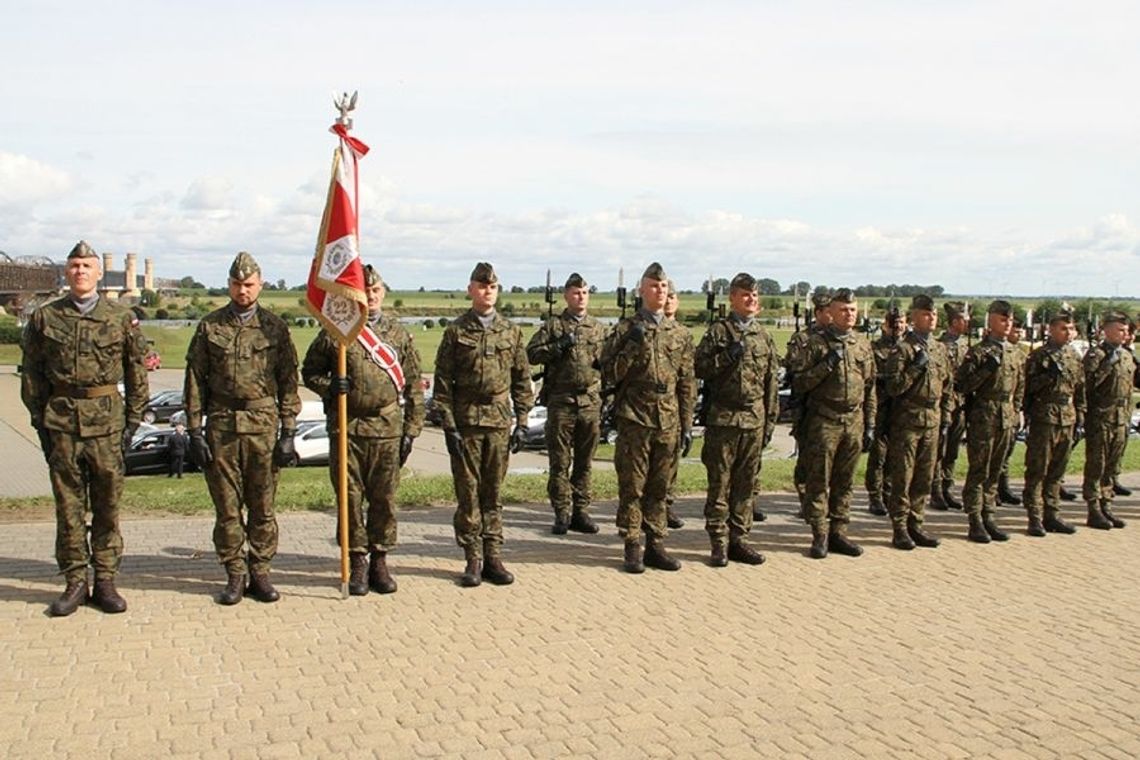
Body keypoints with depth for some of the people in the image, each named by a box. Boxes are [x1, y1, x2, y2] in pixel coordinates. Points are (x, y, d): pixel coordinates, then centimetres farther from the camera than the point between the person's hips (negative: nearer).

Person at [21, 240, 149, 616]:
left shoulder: (122, 318, 4)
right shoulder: (44, 318, 6)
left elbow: (137, 372, 6)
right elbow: (31, 375, 8)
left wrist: (133, 419, 1)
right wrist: (39, 420, 3)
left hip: (107, 419, 0)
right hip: (61, 421, 1)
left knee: (107, 504, 5)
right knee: (68, 505, 5)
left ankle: (105, 581, 14)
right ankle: (75, 582, 14)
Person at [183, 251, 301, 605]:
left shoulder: (275, 327, 5)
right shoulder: (209, 327, 5)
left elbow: (288, 383, 5)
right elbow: (195, 382, 5)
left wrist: (288, 433, -1)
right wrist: (195, 431, -1)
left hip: (263, 425, 0)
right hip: (221, 426, 0)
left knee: (262, 506, 5)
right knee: (227, 507, 4)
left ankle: (260, 573, 15)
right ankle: (234, 576, 14)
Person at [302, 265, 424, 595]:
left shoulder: (398, 333, 7)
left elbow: (413, 385, 8)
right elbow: (309, 372, 11)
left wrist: (411, 430, 3)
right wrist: (329, 386, -11)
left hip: (388, 428, 1)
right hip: (346, 426, -1)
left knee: (384, 499, 6)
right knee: (350, 497, 3)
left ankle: (379, 561, 18)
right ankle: (357, 563, 15)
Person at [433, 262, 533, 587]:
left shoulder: (510, 331, 8)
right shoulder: (456, 331, 0)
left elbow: (522, 380, 10)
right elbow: (443, 382, -1)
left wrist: (521, 422, 4)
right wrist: (449, 425, -7)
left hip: (499, 422, 2)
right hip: (466, 422, -2)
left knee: (493, 493, 8)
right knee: (468, 493, 2)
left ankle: (493, 556, 15)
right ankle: (473, 558, 10)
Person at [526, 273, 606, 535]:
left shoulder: (598, 328, 13)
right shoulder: (552, 326, 4)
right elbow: (531, 353, -4)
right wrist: (559, 346, -14)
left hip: (591, 403, 3)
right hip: (560, 402, -3)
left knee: (584, 462, 8)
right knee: (560, 462, 0)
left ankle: (581, 511, 16)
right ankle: (562, 513, 7)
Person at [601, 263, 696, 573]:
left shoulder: (680, 334, 10)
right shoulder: (625, 330, 0)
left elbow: (687, 382, 12)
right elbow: (610, 375, -4)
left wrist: (687, 425, 8)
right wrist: (633, 346, -17)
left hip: (669, 421, 3)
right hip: (634, 419, -3)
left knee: (659, 488, 10)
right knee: (632, 487, 1)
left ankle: (656, 546, 18)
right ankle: (632, 549, 9)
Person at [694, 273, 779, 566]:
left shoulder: (764, 336, 12)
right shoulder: (718, 330, 1)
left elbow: (772, 382, 14)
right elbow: (699, 367, -4)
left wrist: (770, 420, 10)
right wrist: (728, 356, -17)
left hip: (754, 420, 4)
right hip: (722, 418, -4)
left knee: (746, 483, 8)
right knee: (720, 483, 0)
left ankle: (739, 539, 16)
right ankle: (719, 543, 6)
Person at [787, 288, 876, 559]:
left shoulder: (863, 345, 12)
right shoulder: (816, 343, -2)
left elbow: (870, 388, 15)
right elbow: (799, 383, -7)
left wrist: (870, 425, 11)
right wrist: (827, 364, -17)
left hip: (853, 422, 5)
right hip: (823, 422, -4)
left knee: (844, 483, 10)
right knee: (819, 482, -1)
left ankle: (838, 532, 17)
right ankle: (820, 536, 5)